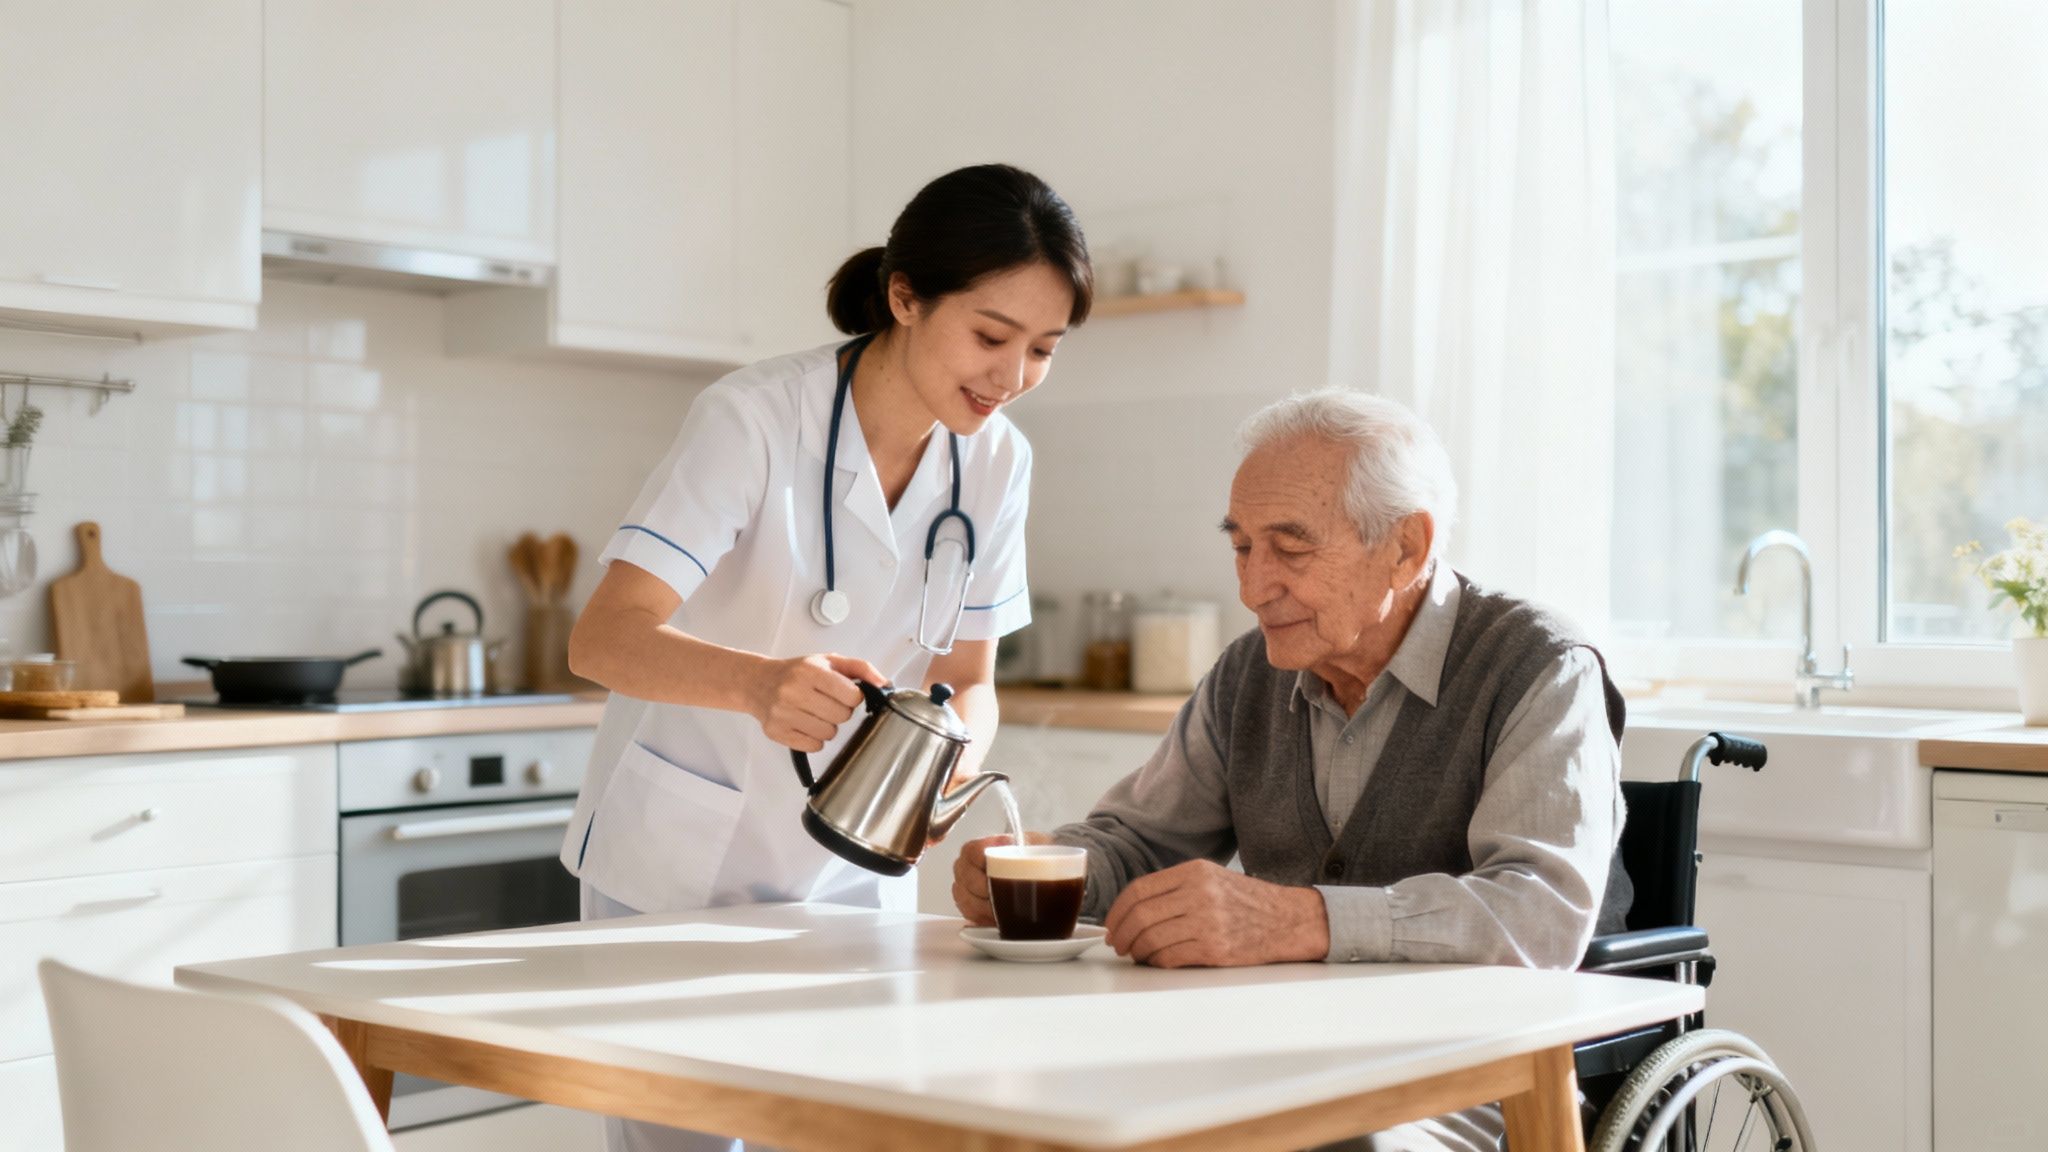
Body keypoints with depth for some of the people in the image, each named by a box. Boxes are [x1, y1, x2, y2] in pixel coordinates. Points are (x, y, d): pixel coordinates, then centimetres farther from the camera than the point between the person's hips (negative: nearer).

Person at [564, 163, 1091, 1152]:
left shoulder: (996, 461, -4)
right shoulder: (752, 419, -22)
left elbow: (967, 679, 1)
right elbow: (603, 641, -30)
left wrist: (952, 767, -22)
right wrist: (760, 681, -49)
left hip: (851, 866, 5)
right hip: (677, 861, -4)